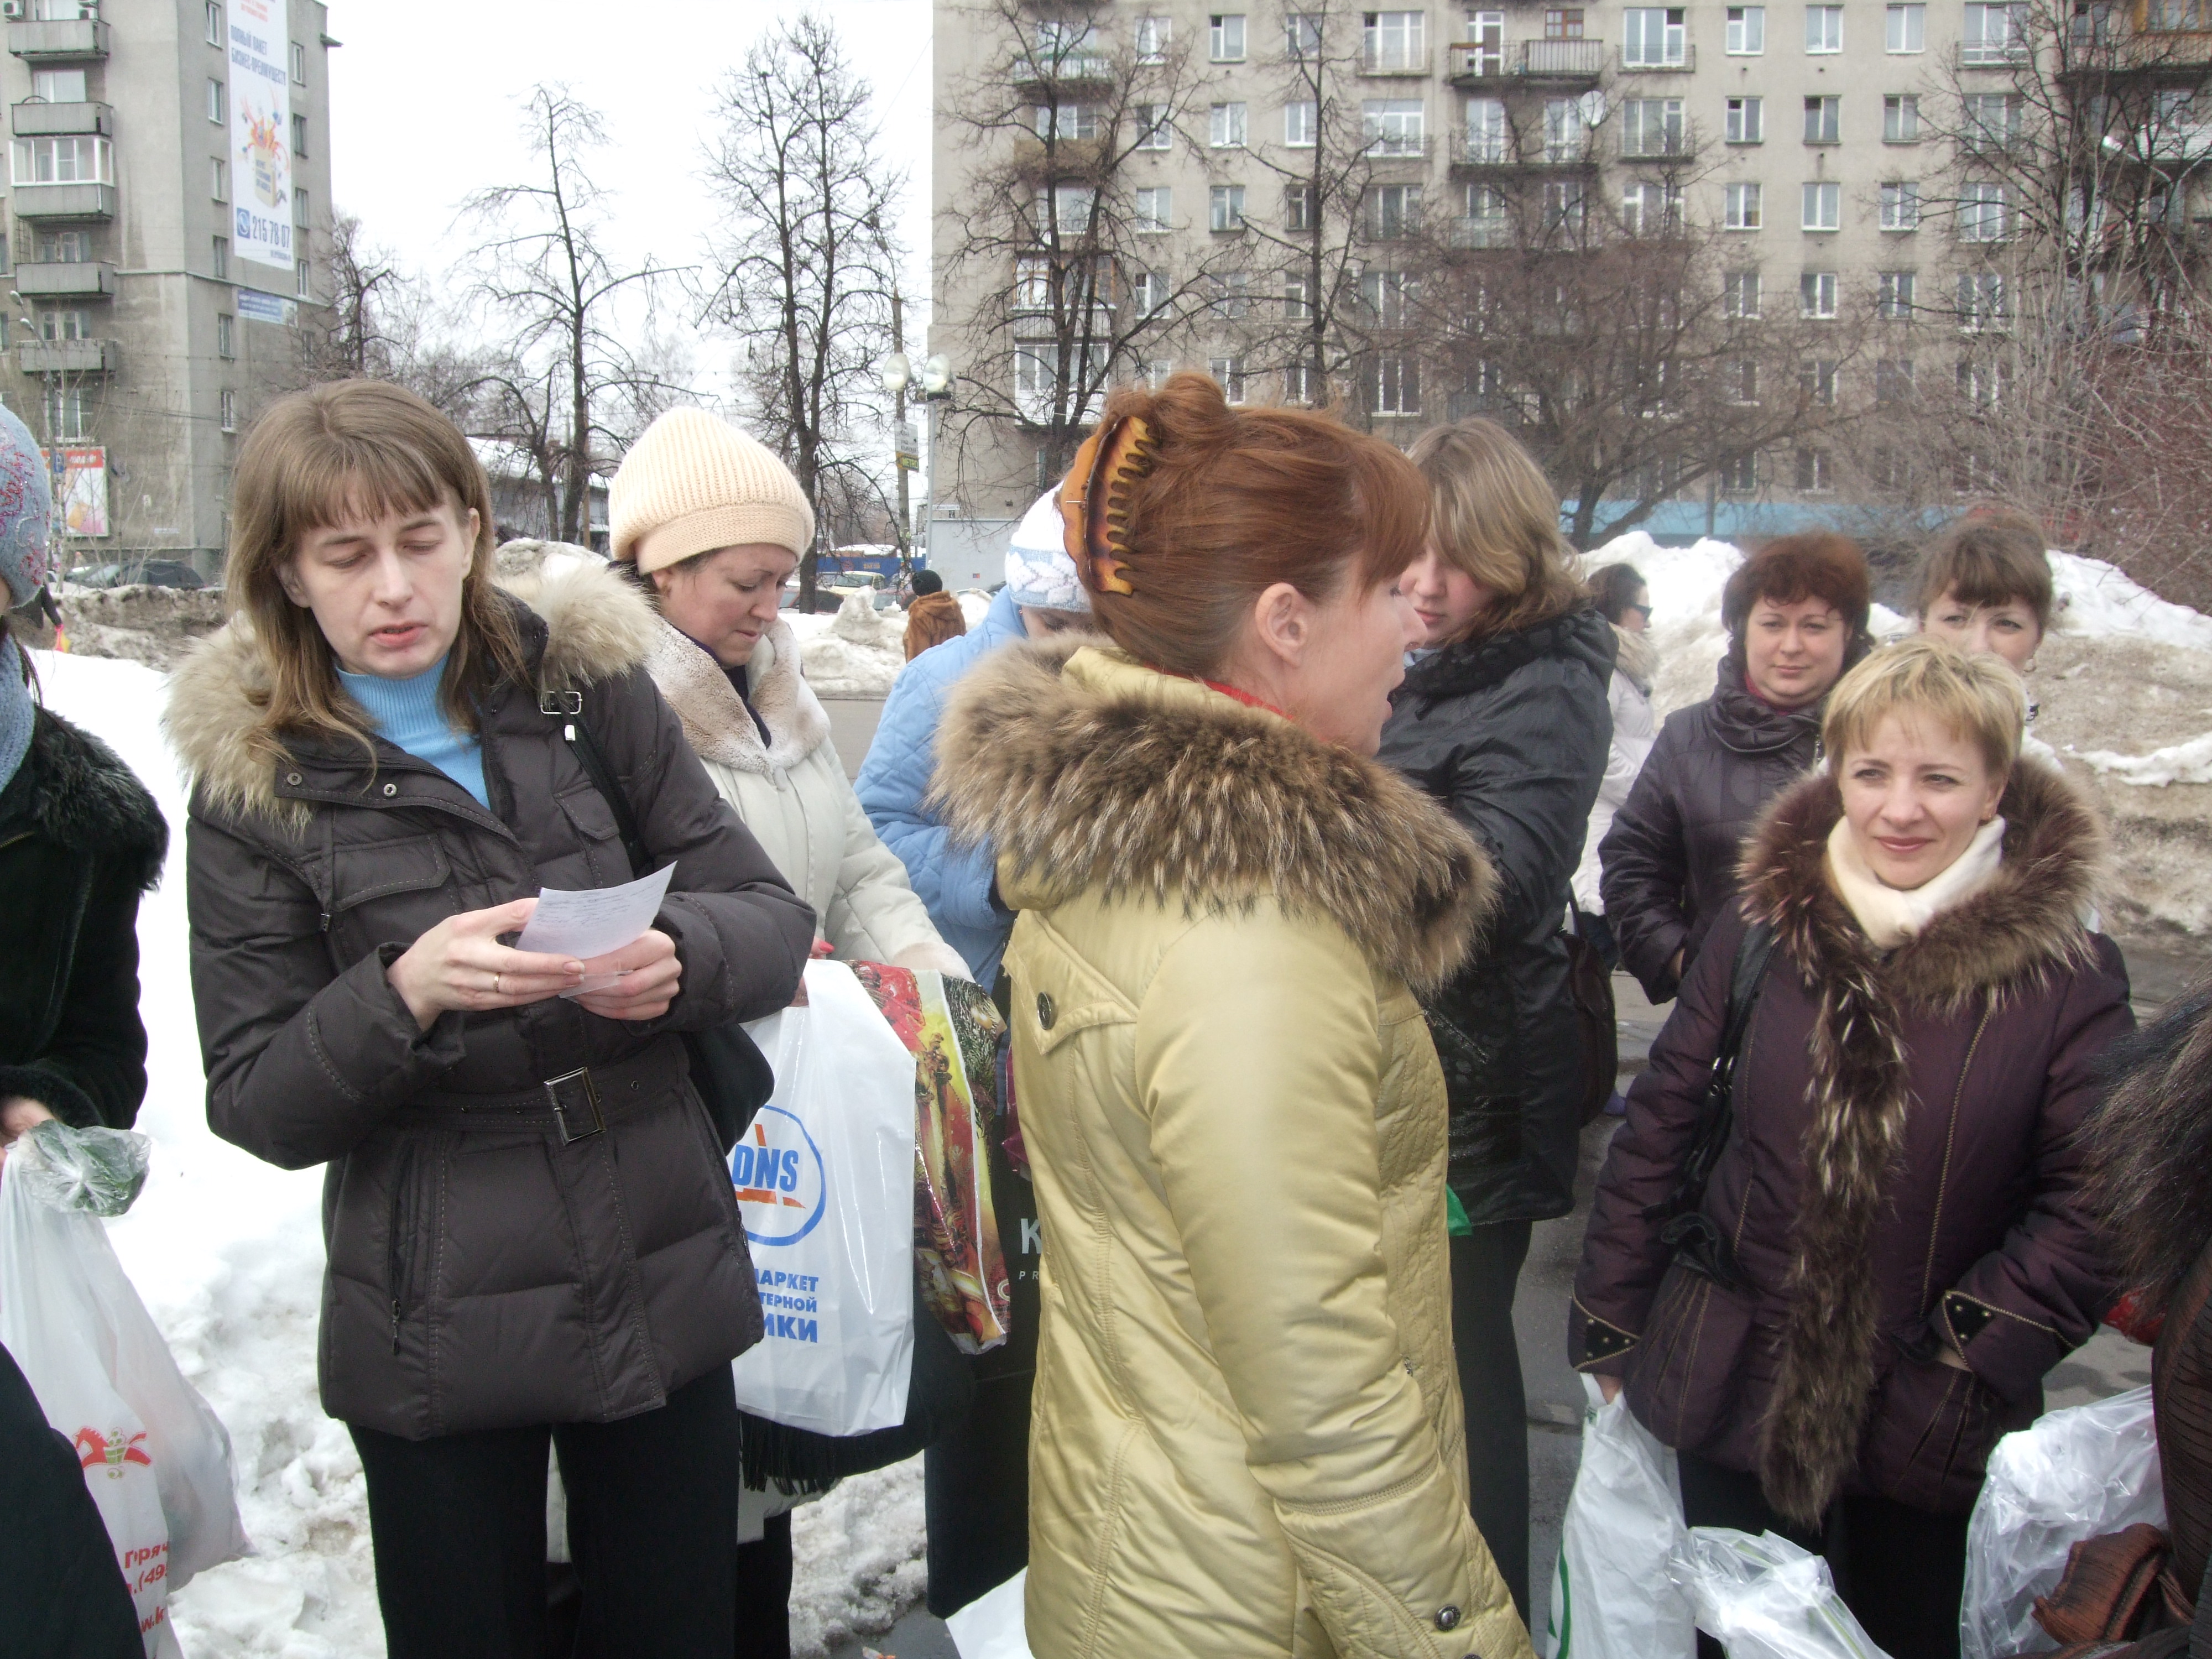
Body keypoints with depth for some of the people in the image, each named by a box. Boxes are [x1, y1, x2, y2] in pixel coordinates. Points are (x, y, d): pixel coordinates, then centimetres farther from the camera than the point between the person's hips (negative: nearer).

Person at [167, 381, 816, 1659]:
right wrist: (402, 995, -23)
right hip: (439, 1339, -1)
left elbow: (776, 921, 0)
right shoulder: (256, 783, -3)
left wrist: (678, 958, -22)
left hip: (668, 1296, 2)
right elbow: (257, 1106, -4)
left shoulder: (592, 692, 1)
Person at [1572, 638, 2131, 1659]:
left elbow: (2094, 1201, -8)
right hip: (1731, 1399, 1)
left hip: (1930, 1430, -1)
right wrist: (1608, 1328, 3)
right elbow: (1658, 1126, 0)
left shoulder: (2067, 978, -10)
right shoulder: (1763, 923, -6)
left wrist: (1981, 1345, -18)